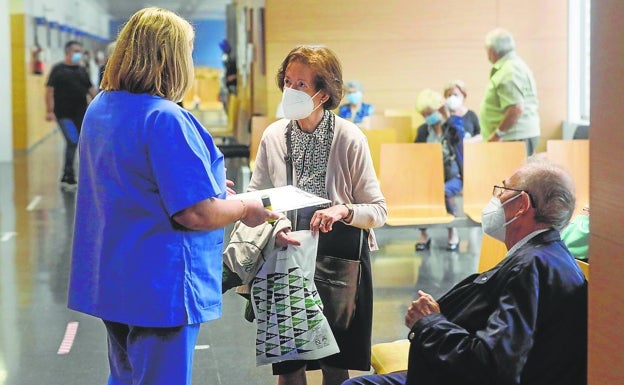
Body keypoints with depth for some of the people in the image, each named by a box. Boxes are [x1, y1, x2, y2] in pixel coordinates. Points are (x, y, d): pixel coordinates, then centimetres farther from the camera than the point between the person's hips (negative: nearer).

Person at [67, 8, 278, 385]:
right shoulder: (166, 118, -22)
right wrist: (245, 208, -5)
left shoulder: (99, 108, 7)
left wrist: (211, 184, 20)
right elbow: (197, 214, -24)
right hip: (157, 289, -9)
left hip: (110, 280, 9)